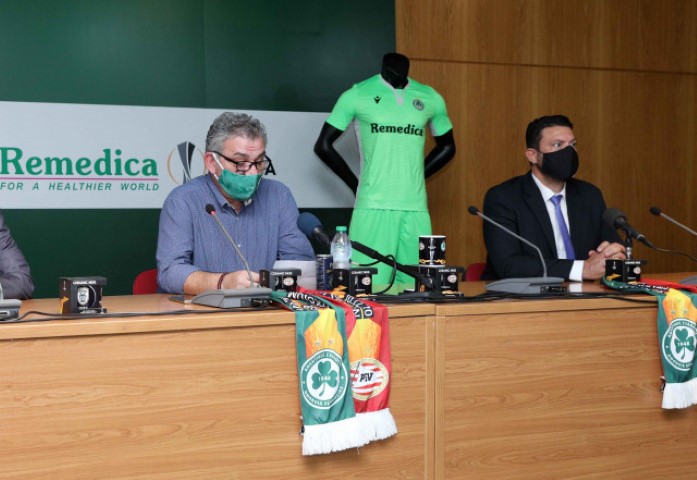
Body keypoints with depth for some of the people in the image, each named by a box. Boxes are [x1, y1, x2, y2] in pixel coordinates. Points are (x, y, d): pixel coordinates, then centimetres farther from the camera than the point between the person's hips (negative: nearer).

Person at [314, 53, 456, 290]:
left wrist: (413, 178, 14)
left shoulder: (431, 99, 10)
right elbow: (323, 145, 8)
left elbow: (446, 147, 24)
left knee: (415, 285, 1)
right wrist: (355, 184, 5)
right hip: (373, 206, -3)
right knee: (370, 285, -7)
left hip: (416, 208, 3)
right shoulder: (357, 95, 2)